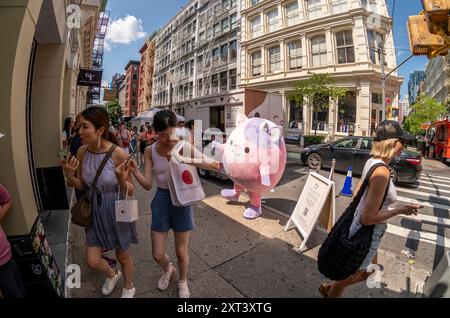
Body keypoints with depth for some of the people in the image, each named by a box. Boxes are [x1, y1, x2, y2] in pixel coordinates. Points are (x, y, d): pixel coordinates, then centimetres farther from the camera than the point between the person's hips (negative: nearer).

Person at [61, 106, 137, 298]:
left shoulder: (118, 154, -25)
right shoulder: (82, 151, -9)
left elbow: (130, 192, -17)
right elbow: (81, 186, 3)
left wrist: (121, 179, -38)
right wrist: (69, 176, -17)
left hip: (117, 211, -4)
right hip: (95, 211, 5)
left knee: (123, 256, 17)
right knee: (92, 261, 14)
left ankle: (129, 287, 48)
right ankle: (112, 274, 50)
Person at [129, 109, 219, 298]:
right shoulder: (150, 151, -5)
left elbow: (213, 165, -21)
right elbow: (147, 185, -9)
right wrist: (134, 171, -27)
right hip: (161, 200, 2)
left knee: (181, 251, 12)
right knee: (157, 254, 10)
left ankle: (183, 281, 43)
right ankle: (167, 270, 47)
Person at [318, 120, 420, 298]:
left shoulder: (372, 161, -1)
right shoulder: (382, 172, -28)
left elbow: (357, 195, 10)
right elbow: (368, 218, -26)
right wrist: (400, 211, -17)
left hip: (359, 227, 9)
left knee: (367, 271, 31)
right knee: (348, 278, 17)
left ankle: (328, 288, 46)